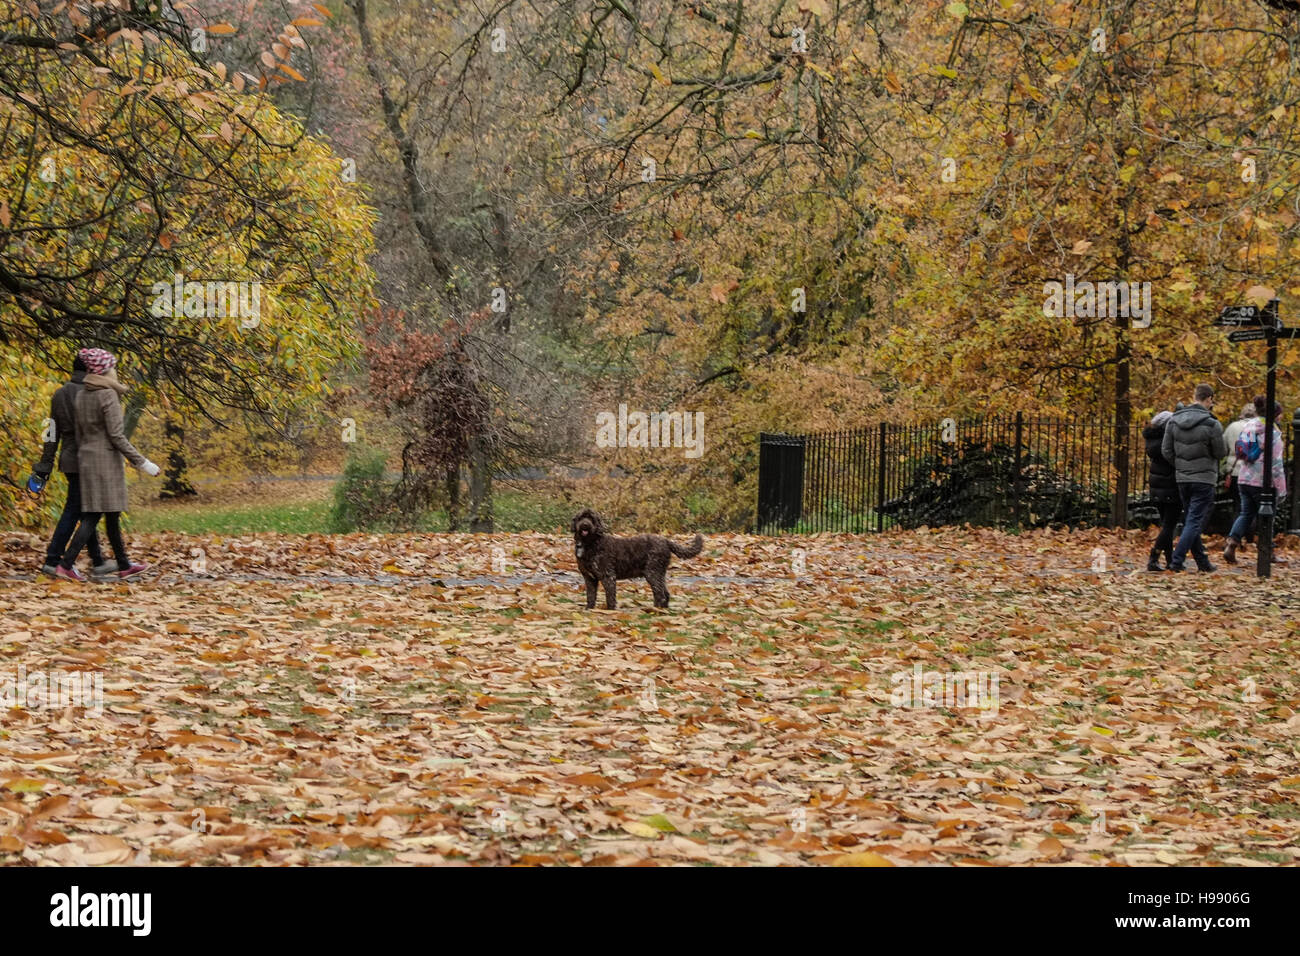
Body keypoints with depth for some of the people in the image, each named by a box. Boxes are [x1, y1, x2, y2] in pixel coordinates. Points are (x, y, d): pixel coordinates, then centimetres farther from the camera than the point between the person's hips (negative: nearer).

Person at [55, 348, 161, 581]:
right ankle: (66, 564, -11)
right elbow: (116, 435, -18)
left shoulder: (82, 396, 9)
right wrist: (141, 462, -15)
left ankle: (124, 565, 21)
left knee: (112, 516, 14)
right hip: (107, 460, -8)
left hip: (87, 459, 8)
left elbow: (79, 433, 14)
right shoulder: (108, 395, -14)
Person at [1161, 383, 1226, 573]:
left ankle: (1202, 562, 19)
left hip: (1182, 478, 5)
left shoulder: (1173, 421, 0)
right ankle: (1176, 561, -10)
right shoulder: (1212, 424, -16)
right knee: (1194, 522, -2)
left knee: (1190, 521, 15)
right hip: (1204, 479, -5)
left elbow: (1166, 451, 2)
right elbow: (1221, 453, -7)